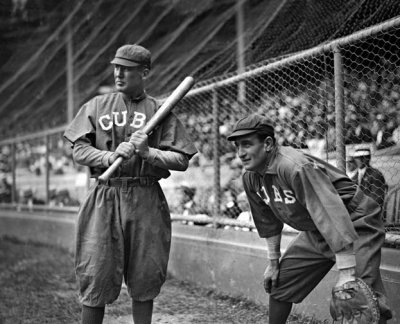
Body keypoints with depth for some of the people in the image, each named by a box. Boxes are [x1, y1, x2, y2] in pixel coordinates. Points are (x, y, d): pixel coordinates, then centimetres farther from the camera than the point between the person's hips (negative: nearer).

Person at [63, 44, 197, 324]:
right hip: (105, 197, 0)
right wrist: (110, 156, -13)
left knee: (145, 279, 5)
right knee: (96, 277, -2)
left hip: (147, 200, 0)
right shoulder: (97, 106, 11)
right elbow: (79, 151, 4)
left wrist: (148, 152, -14)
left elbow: (182, 161, 1)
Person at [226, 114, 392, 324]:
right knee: (278, 282, 13)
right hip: (314, 233, 9)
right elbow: (268, 222, 13)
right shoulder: (251, 178, -3)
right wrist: (273, 261, 17)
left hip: (356, 226, -9)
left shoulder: (295, 167, -31)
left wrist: (347, 273, -37)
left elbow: (333, 215, -36)